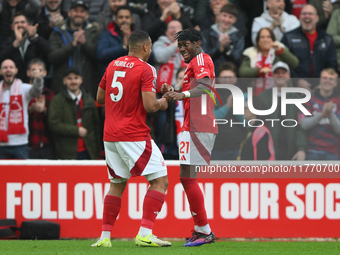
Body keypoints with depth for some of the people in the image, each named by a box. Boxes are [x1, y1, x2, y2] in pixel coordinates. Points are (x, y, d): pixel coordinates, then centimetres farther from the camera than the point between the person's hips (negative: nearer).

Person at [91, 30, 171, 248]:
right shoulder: (145, 69, -10)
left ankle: (105, 236, 12)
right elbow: (149, 105, -17)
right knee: (160, 181, -3)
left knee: (117, 185, 18)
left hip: (110, 136, 7)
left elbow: (100, 98, 19)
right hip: (134, 136, -7)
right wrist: (160, 103, 4)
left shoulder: (113, 65, 11)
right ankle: (145, 234, -14)